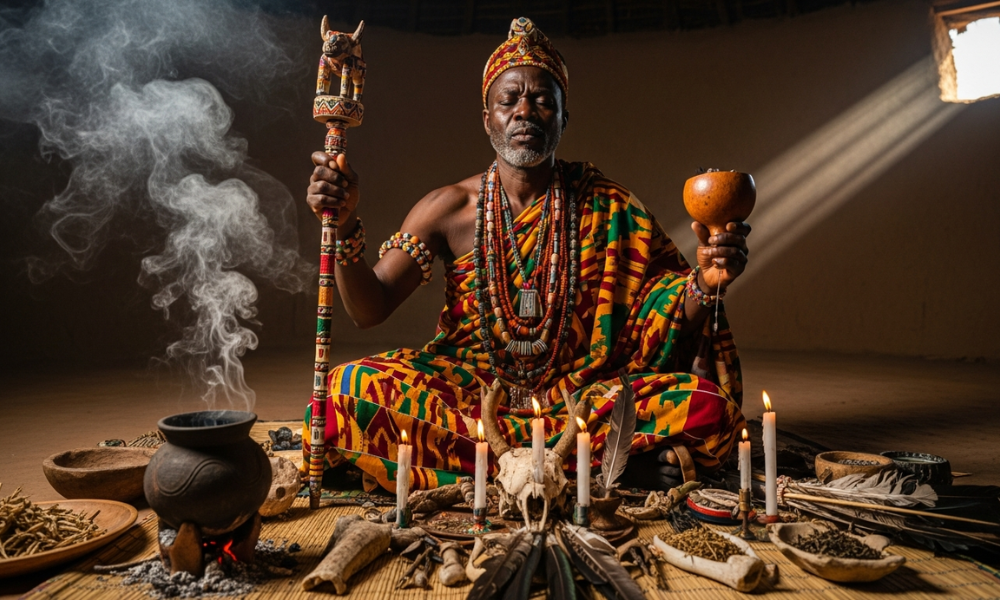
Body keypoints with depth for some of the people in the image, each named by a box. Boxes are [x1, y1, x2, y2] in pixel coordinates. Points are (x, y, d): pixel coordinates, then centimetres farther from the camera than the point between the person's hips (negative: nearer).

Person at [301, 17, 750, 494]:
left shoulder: (609, 208, 1)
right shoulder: (450, 208, 2)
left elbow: (671, 325, 1)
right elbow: (369, 309, -2)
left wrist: (705, 284, -21)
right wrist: (345, 227, -18)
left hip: (581, 395, 0)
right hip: (469, 392, 1)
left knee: (710, 406, -23)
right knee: (349, 390, -26)